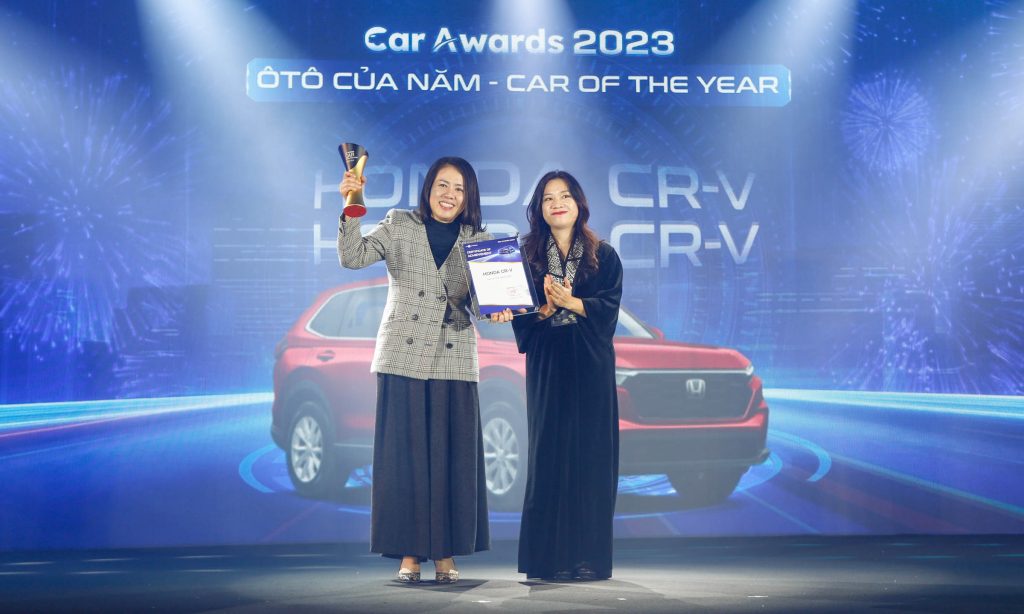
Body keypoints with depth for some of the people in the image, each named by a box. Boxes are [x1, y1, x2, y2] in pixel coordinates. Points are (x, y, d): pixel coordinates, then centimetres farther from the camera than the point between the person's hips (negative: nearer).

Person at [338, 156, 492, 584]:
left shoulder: (477, 240, 11)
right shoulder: (399, 226, 6)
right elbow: (353, 257, -6)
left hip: (454, 360, 2)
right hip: (402, 357, -1)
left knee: (452, 456, 2)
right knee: (404, 453, 0)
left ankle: (446, 554, 11)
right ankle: (409, 552, 8)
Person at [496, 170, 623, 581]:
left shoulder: (604, 255, 6)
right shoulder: (529, 255, 9)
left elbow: (609, 307, -4)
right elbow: (520, 315, 2)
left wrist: (571, 303, -18)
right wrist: (542, 309, -18)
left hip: (590, 365, 0)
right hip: (546, 365, 1)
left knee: (591, 454, -2)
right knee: (549, 453, -2)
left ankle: (588, 557, 3)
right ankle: (550, 558, 1)